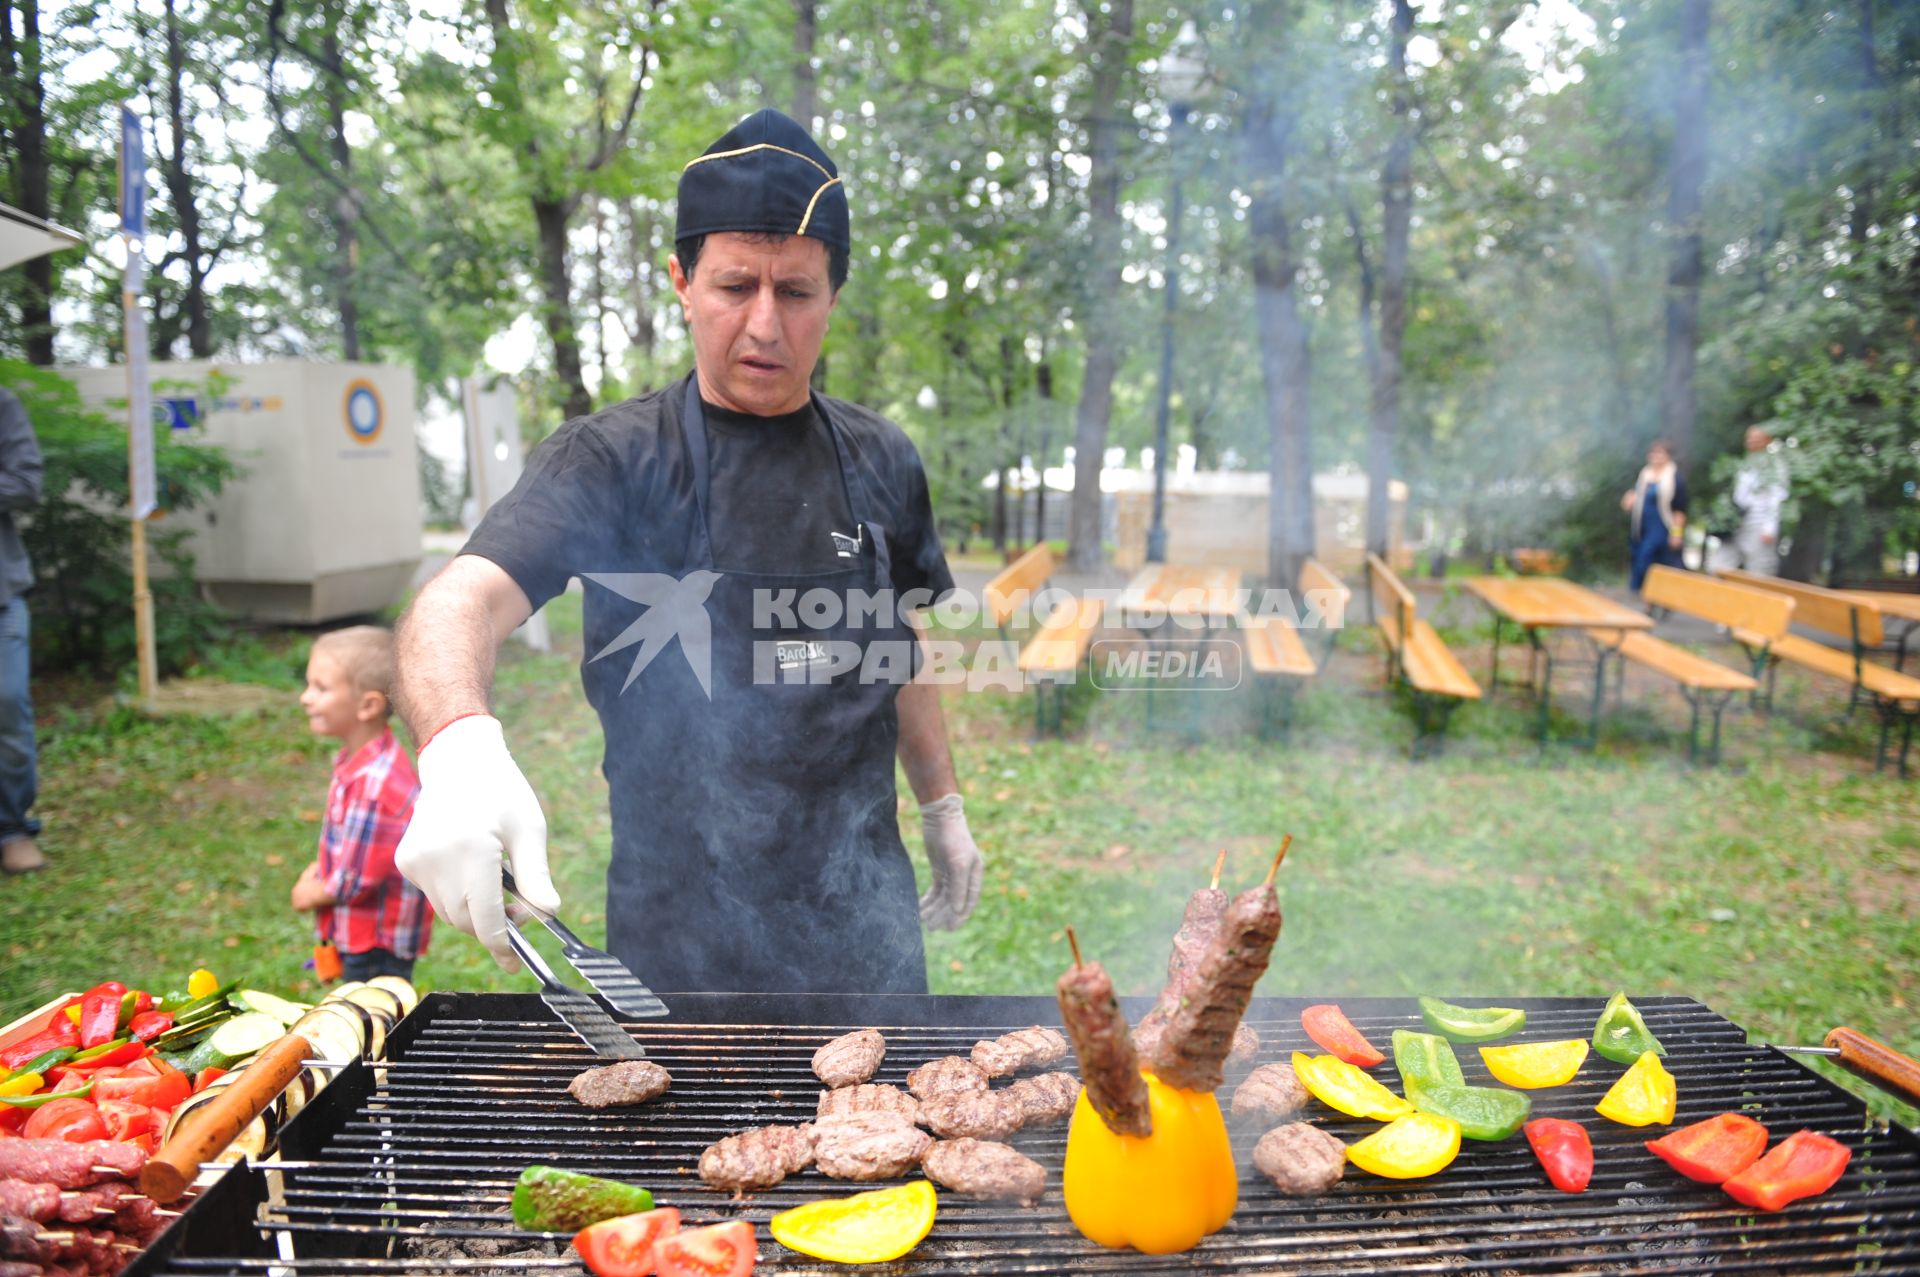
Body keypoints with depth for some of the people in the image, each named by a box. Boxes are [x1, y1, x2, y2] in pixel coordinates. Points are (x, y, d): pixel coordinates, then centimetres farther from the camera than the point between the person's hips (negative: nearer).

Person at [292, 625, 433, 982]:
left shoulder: (373, 785, -31)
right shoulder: (359, 759, 0)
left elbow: (358, 879, -24)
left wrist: (312, 895, -7)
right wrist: (318, 869, 4)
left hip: (378, 942, -10)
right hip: (361, 932, 10)